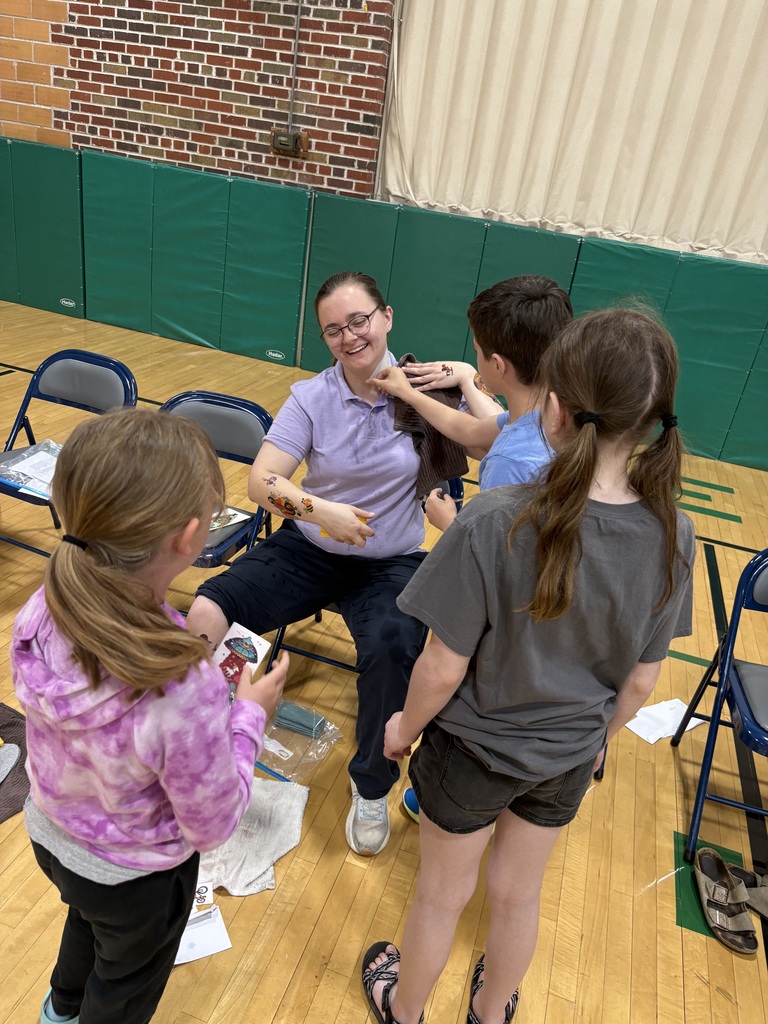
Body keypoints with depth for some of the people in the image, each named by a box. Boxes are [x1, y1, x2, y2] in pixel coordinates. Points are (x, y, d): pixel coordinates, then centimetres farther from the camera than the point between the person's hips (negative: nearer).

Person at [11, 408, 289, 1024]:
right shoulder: (185, 692, -45)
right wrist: (249, 716, -15)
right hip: (135, 877, -6)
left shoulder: (41, 615, -26)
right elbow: (214, 826, -26)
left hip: (48, 833, 6)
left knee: (89, 920, 41)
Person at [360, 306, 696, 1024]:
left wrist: (404, 729, -2)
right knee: (518, 893, 30)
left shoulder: (494, 523, -33)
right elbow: (641, 681, -6)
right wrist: (594, 739, 13)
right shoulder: (671, 535, -18)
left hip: (473, 750, -3)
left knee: (441, 896, 24)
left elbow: (444, 669, -23)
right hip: (568, 760, 4)